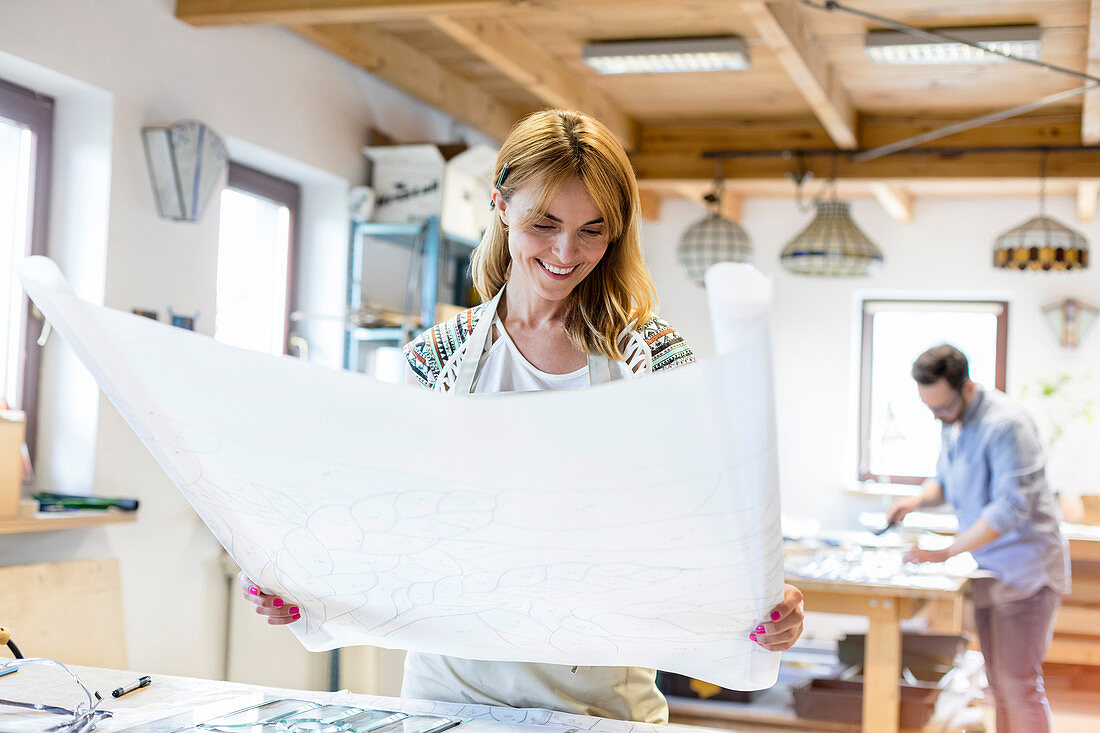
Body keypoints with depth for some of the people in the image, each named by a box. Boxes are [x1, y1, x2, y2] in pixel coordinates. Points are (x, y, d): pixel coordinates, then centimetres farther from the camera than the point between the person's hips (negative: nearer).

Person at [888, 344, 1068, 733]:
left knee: (1018, 683, -6)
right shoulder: (953, 423, 7)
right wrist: (919, 499, -2)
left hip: (1024, 567, -8)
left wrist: (945, 552, -27)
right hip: (988, 569, 8)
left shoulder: (1005, 424, -21)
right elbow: (945, 479, 22)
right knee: (999, 682, 13)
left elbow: (1011, 507, -27)